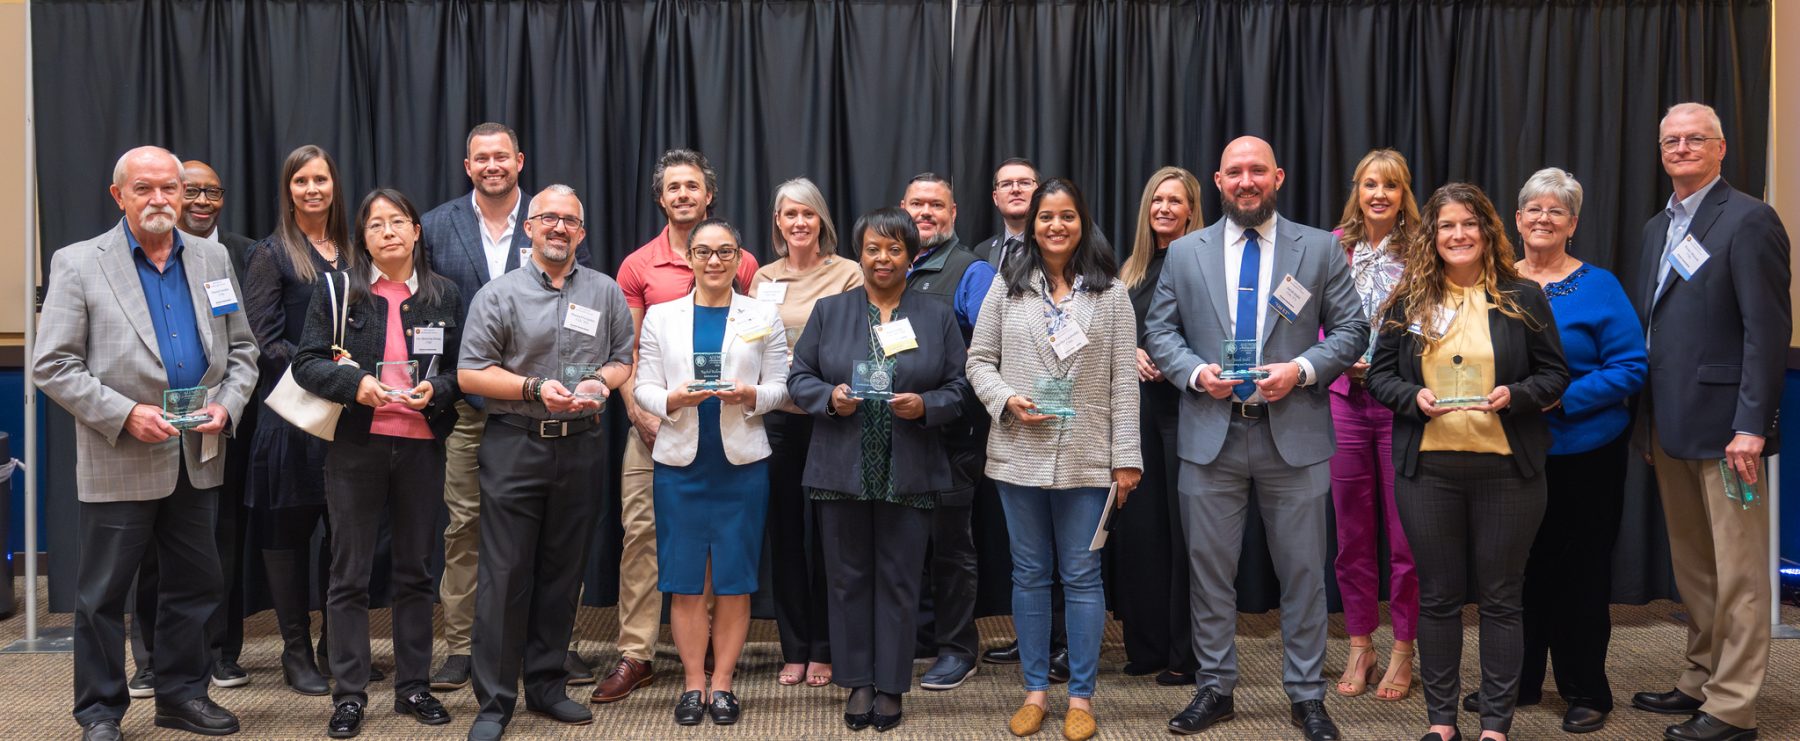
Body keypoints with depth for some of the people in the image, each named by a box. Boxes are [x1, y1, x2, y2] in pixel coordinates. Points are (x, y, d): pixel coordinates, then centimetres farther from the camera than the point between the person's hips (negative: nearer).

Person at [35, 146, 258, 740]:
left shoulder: (212, 260, 8)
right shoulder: (78, 264, -4)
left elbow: (241, 349, 13)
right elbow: (52, 365, -8)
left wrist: (227, 403, -5)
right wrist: (125, 414, -17)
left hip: (197, 457, 4)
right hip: (118, 463, -4)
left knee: (195, 585, 12)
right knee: (102, 595, 5)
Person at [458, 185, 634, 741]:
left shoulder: (606, 293, 9)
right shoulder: (498, 294, 1)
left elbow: (624, 358, 12)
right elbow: (469, 374, -3)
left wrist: (601, 383, -9)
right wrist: (535, 389, -14)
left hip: (582, 446, 3)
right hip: (515, 445, -3)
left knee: (563, 572, 10)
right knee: (505, 574, -2)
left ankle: (547, 686, 22)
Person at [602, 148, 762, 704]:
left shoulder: (741, 263, 5)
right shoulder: (638, 266, 5)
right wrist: (640, 413, -8)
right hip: (655, 417, 0)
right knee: (641, 528, -4)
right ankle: (635, 654, 2)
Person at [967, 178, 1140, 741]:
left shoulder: (1110, 293, 2)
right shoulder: (1006, 287, 5)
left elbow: (1124, 379, -1)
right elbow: (979, 360, 6)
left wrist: (1126, 457, -5)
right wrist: (1007, 400, -13)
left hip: (1086, 457, -1)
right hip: (1019, 454, 1)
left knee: (1082, 576, 4)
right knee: (1029, 574, 10)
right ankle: (1035, 690, 21)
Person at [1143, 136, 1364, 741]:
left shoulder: (1319, 249, 4)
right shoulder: (1185, 253, 7)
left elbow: (1351, 329, 4)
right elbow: (1159, 330, 7)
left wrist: (1303, 369, -13)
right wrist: (1196, 373, -10)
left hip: (1293, 433, -1)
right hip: (1210, 434, 1)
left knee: (1303, 570, 6)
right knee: (1209, 567, 7)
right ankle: (1215, 689, 21)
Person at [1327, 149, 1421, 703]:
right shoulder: (1334, 247, 6)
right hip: (1346, 398, 3)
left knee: (1405, 532, 2)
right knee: (1352, 531, 9)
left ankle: (1403, 651, 15)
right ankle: (1360, 646, 21)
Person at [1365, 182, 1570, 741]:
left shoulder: (1523, 298, 3)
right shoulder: (1408, 300, 6)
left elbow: (1555, 373, 3)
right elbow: (1379, 373, 7)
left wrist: (1515, 395, -16)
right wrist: (1413, 397, -12)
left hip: (1506, 468, -1)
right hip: (1428, 468, 1)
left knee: (1500, 598, 6)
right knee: (1438, 596, 8)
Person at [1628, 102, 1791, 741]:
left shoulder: (1749, 219, -8)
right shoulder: (1658, 228, 16)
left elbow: (1768, 329, -14)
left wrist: (1751, 425, -19)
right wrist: (1644, 416, 10)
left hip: (1724, 424, -8)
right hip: (1670, 425, 8)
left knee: (1737, 571, 0)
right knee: (1692, 567, 16)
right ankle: (1700, 682, 27)